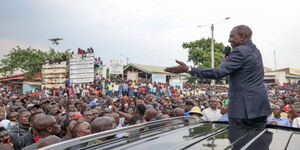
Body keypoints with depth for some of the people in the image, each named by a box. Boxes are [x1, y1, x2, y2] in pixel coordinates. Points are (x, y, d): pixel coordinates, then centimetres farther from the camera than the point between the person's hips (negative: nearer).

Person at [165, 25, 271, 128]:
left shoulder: (240, 51, -13)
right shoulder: (255, 51, 16)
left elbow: (219, 73, -23)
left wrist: (188, 69, -25)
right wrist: (229, 61, 12)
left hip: (243, 107, -9)